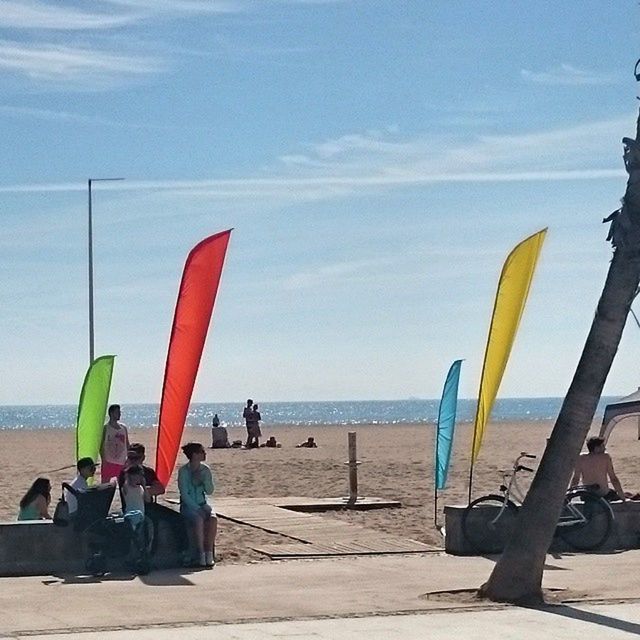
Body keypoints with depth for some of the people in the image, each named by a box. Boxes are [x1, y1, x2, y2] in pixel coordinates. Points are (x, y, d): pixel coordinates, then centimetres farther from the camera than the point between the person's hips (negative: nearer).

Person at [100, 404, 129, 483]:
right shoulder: (105, 428, -4)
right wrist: (103, 460, -15)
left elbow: (127, 445, 14)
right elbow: (101, 445, -7)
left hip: (121, 462, 5)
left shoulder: (123, 428, 10)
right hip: (108, 462, -5)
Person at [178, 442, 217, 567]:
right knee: (198, 519, -34)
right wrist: (196, 509, -19)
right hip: (188, 505, -4)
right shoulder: (183, 471, -8)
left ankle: (209, 553, -24)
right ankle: (201, 554, -28)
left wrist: (205, 479, -14)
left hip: (202, 504, 4)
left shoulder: (205, 470, 6)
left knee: (213, 519, -27)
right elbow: (184, 494, -12)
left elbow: (209, 491, 4)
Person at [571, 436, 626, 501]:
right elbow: (613, 478, -7)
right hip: (603, 495, -3)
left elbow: (575, 479, 1)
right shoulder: (605, 457, -7)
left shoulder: (581, 458, -1)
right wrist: (622, 496, -2)